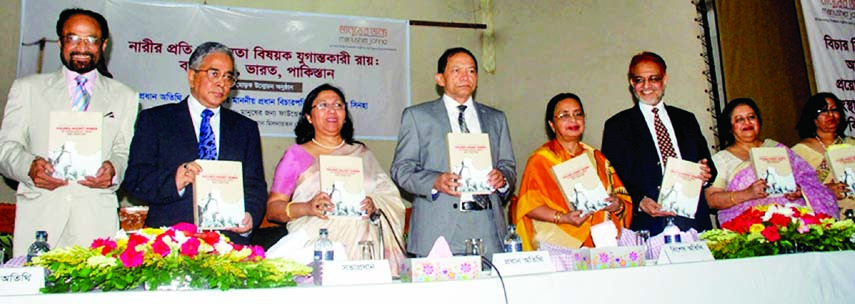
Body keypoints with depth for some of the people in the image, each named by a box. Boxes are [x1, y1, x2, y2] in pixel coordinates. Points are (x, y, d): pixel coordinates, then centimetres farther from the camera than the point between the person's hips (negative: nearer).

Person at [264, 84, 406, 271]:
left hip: (362, 244, 2)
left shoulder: (361, 153, 19)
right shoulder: (297, 154, 11)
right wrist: (306, 208, -15)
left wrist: (374, 205, -11)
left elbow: (391, 197, 11)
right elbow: (272, 209, 3)